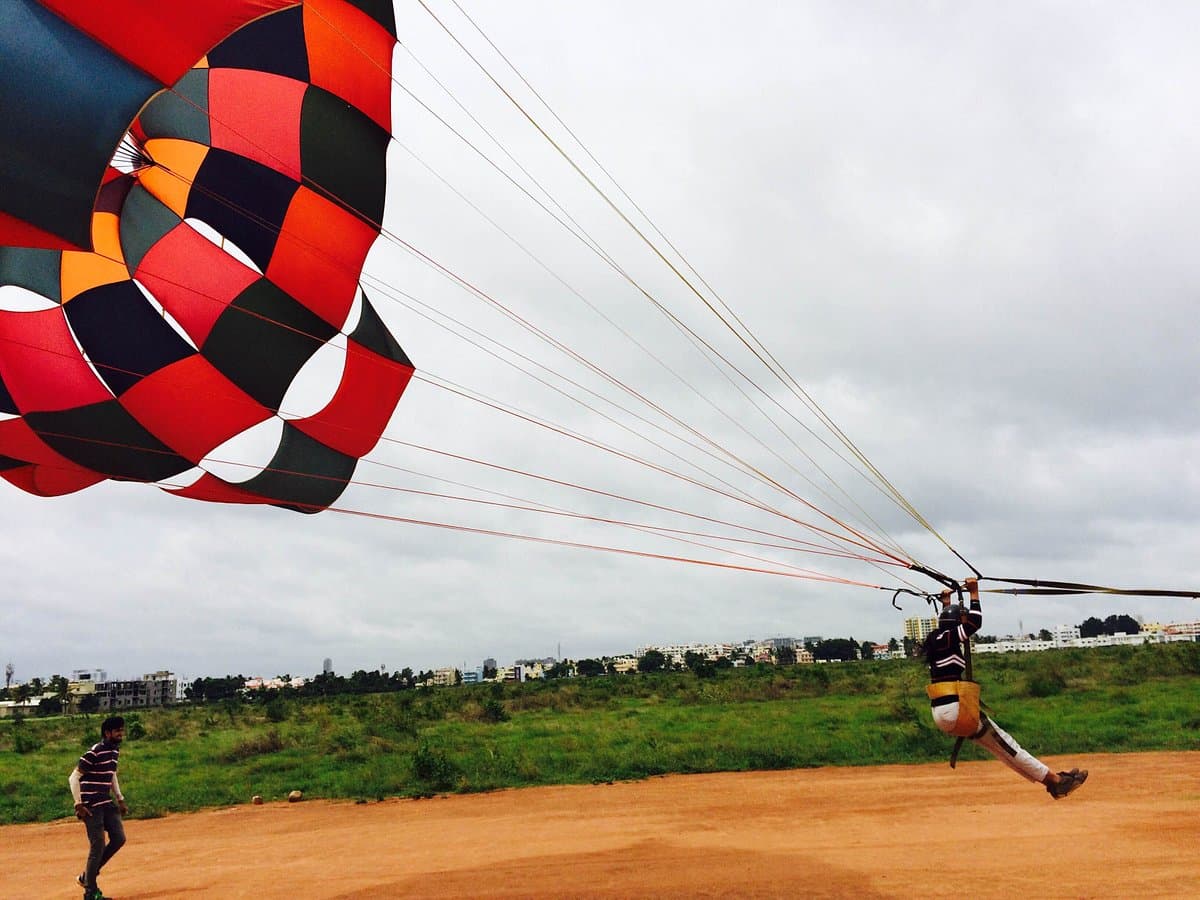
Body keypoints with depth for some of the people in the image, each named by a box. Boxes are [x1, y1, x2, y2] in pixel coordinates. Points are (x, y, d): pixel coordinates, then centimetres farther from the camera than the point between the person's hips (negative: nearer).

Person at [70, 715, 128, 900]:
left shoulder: (115, 750, 8)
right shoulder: (94, 752, -19)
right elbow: (74, 777, -17)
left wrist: (120, 799, 18)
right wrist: (79, 805, -18)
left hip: (106, 803, 8)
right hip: (91, 806, -8)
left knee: (119, 839, 3)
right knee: (98, 847, -5)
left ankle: (87, 876, 20)